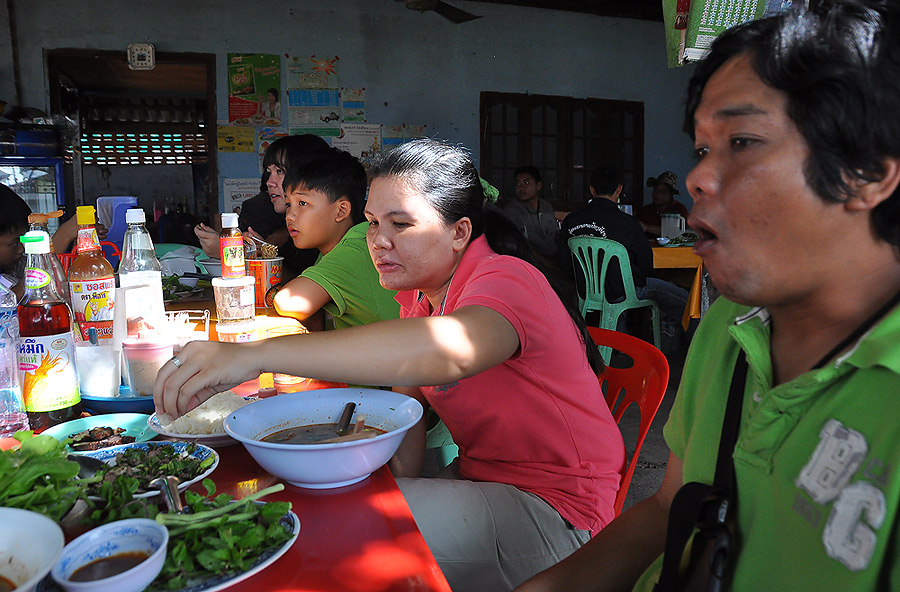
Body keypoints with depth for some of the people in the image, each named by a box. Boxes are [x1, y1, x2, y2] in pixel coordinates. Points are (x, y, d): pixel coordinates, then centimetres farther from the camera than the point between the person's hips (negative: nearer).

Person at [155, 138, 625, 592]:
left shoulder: (506, 280, -22)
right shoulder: (418, 293, 5)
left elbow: (449, 352, -44)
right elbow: (408, 392, 7)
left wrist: (255, 354, -48)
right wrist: (398, 473, -13)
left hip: (552, 508, -7)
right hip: (481, 480, 7)